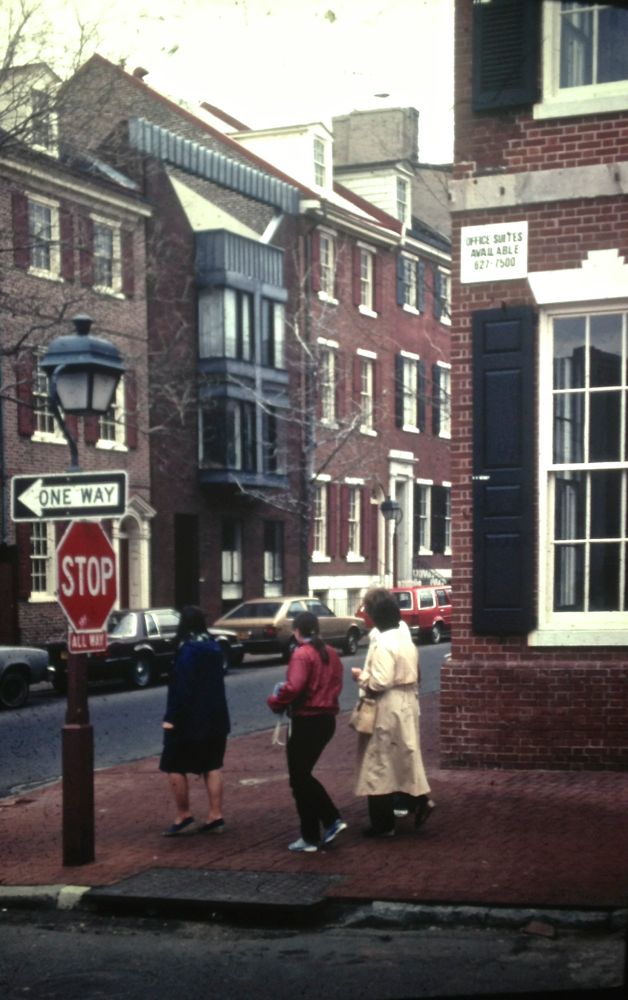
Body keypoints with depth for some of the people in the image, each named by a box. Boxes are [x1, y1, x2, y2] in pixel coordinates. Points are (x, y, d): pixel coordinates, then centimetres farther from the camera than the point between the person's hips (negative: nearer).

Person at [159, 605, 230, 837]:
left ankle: (183, 815, 7)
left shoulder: (187, 650, -17)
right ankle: (215, 816, 11)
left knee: (175, 767, 4)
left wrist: (171, 717, -18)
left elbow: (181, 687, -21)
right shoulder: (214, 648, 8)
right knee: (212, 767, 12)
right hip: (215, 718, 8)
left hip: (189, 719, -8)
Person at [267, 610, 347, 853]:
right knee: (304, 775, 21)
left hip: (306, 721, -8)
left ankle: (310, 837, 9)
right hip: (327, 719, 8)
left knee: (299, 780, 5)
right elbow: (336, 684, 12)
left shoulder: (302, 654, -16)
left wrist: (275, 701, -9)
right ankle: (332, 820, 13)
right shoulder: (331, 653, 8)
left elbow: (293, 688, -26)